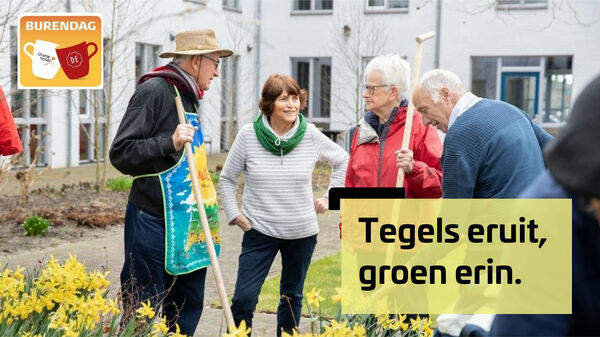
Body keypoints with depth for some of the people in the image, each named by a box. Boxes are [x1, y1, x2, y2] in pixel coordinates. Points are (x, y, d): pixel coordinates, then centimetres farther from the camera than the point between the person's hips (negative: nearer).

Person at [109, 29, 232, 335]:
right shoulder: (154, 90, -11)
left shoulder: (188, 96, 14)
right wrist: (170, 143, -24)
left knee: (189, 305, 11)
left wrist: (204, 191, 17)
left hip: (187, 222, 8)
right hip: (154, 221, -8)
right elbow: (121, 153, -16)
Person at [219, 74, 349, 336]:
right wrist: (234, 214, -4)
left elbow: (343, 160, 10)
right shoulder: (248, 134, -10)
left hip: (302, 233, 2)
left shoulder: (311, 135, -7)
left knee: (292, 297, 16)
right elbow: (227, 178, 3)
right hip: (259, 231, -1)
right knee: (243, 299, -8)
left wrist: (330, 197, 7)